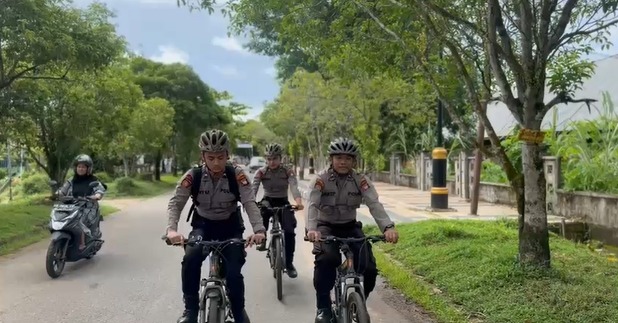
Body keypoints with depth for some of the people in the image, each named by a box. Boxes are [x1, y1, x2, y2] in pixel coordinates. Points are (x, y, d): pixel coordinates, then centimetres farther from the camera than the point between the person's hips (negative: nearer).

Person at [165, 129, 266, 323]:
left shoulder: (237, 175, -19)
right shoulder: (193, 176, -17)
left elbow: (250, 203, -26)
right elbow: (175, 203, -21)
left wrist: (259, 230, -44)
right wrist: (172, 229, -40)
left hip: (230, 226, 0)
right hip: (203, 225, 1)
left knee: (234, 273, -15)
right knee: (190, 259, -28)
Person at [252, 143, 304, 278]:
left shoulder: (288, 172, -8)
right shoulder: (261, 172, -7)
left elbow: (294, 187, -23)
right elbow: (253, 188, -19)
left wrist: (298, 201, -44)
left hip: (283, 203, -1)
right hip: (268, 201, 1)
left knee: (290, 231, -18)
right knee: (263, 209, -34)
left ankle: (289, 264, -1)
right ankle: (262, 238, -8)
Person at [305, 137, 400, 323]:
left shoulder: (361, 181, -9)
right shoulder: (321, 179, -14)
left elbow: (374, 204, -22)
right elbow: (312, 205, -26)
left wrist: (388, 227, -41)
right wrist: (311, 229, -46)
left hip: (350, 226, 2)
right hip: (326, 226, -2)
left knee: (369, 268, -16)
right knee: (326, 259, -33)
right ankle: (323, 307, -15)